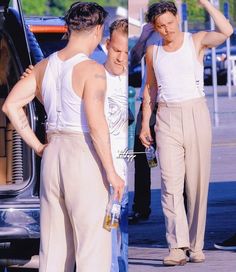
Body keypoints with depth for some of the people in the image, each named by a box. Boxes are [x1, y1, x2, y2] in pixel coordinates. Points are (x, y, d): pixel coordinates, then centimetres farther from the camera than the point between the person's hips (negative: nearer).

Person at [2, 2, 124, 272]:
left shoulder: (44, 66, 7)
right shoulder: (92, 70, -12)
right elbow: (96, 124, -18)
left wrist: (37, 146, 8)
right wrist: (111, 172, -12)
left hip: (52, 155, 7)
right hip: (84, 156, -7)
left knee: (53, 243, 11)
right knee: (92, 242, -3)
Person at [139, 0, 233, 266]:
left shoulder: (197, 41, 0)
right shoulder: (153, 51, 9)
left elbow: (226, 31, -19)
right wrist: (145, 123, 10)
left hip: (196, 114, -1)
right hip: (167, 119, 2)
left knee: (197, 183, 2)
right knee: (171, 184, -11)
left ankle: (196, 246, 11)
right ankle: (177, 247, -18)